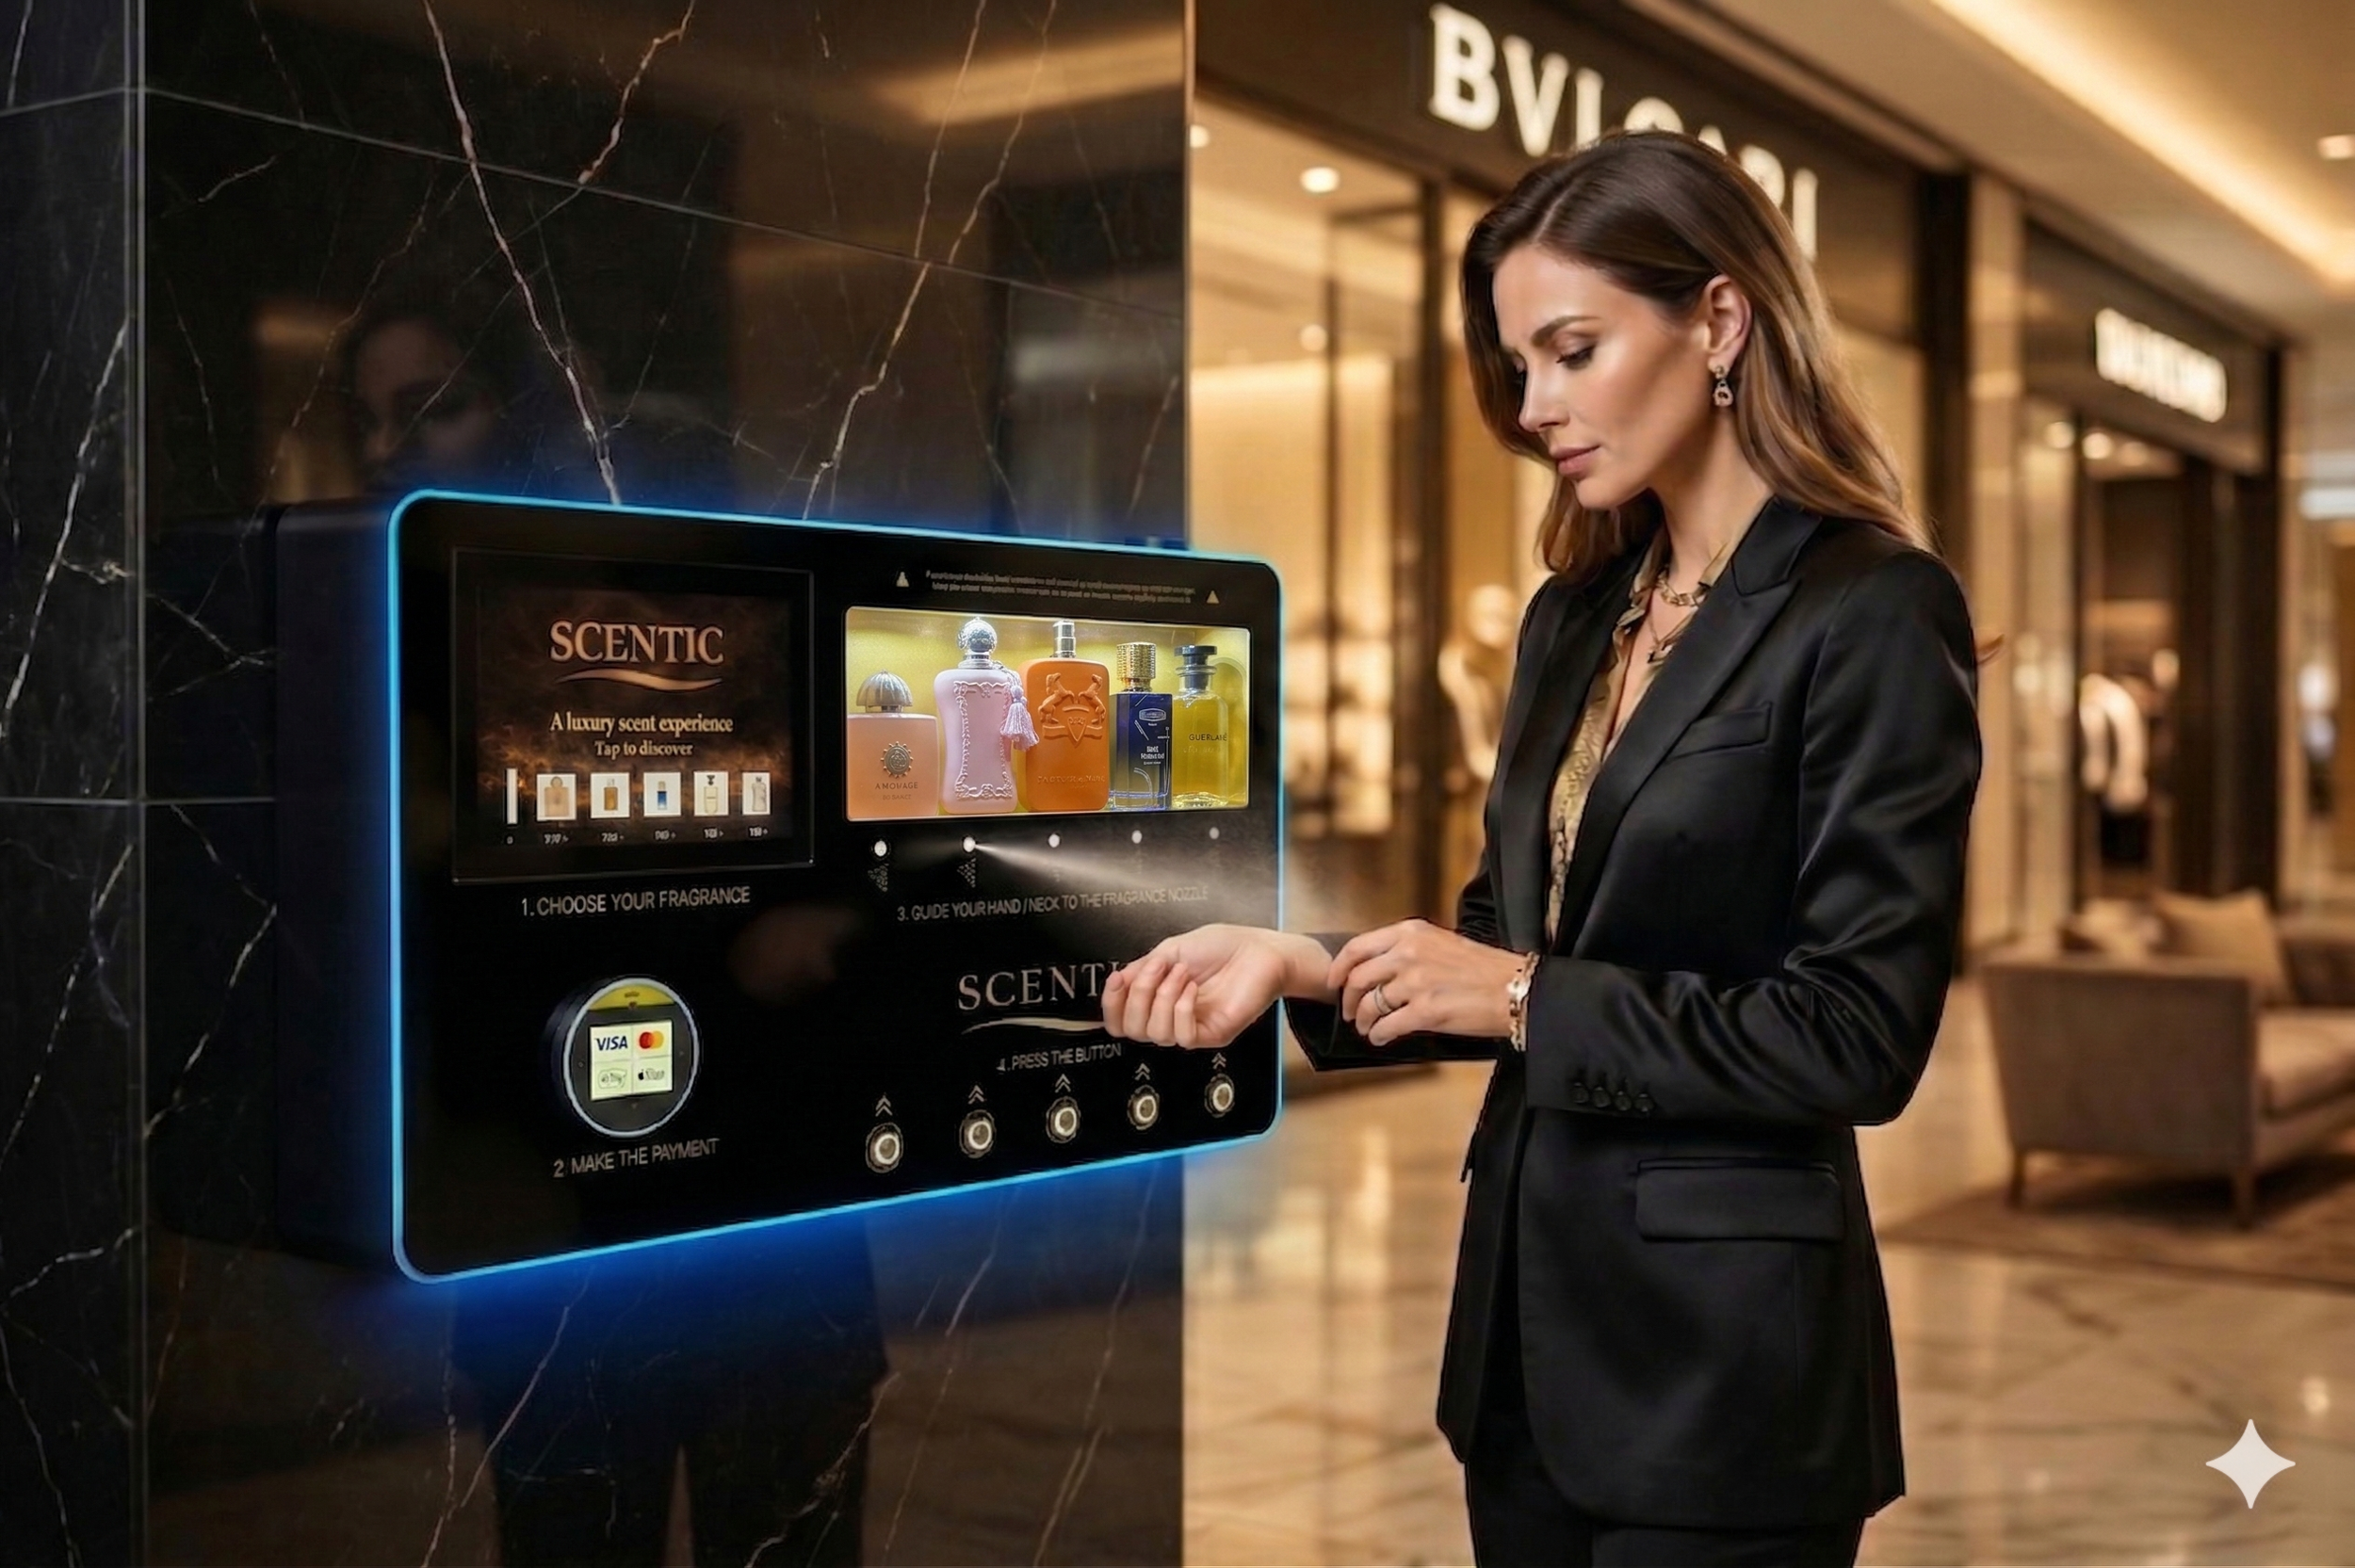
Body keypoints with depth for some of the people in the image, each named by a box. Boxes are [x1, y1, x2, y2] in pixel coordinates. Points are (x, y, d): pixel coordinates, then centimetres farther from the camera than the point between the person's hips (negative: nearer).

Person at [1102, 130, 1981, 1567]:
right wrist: (1307, 965, -4)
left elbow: (1859, 1037, -17)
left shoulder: (1873, 612, -13)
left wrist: (1525, 997, -16)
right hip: (1526, 1307, 7)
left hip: (1721, 1344, -7)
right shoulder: (1577, 614, 10)